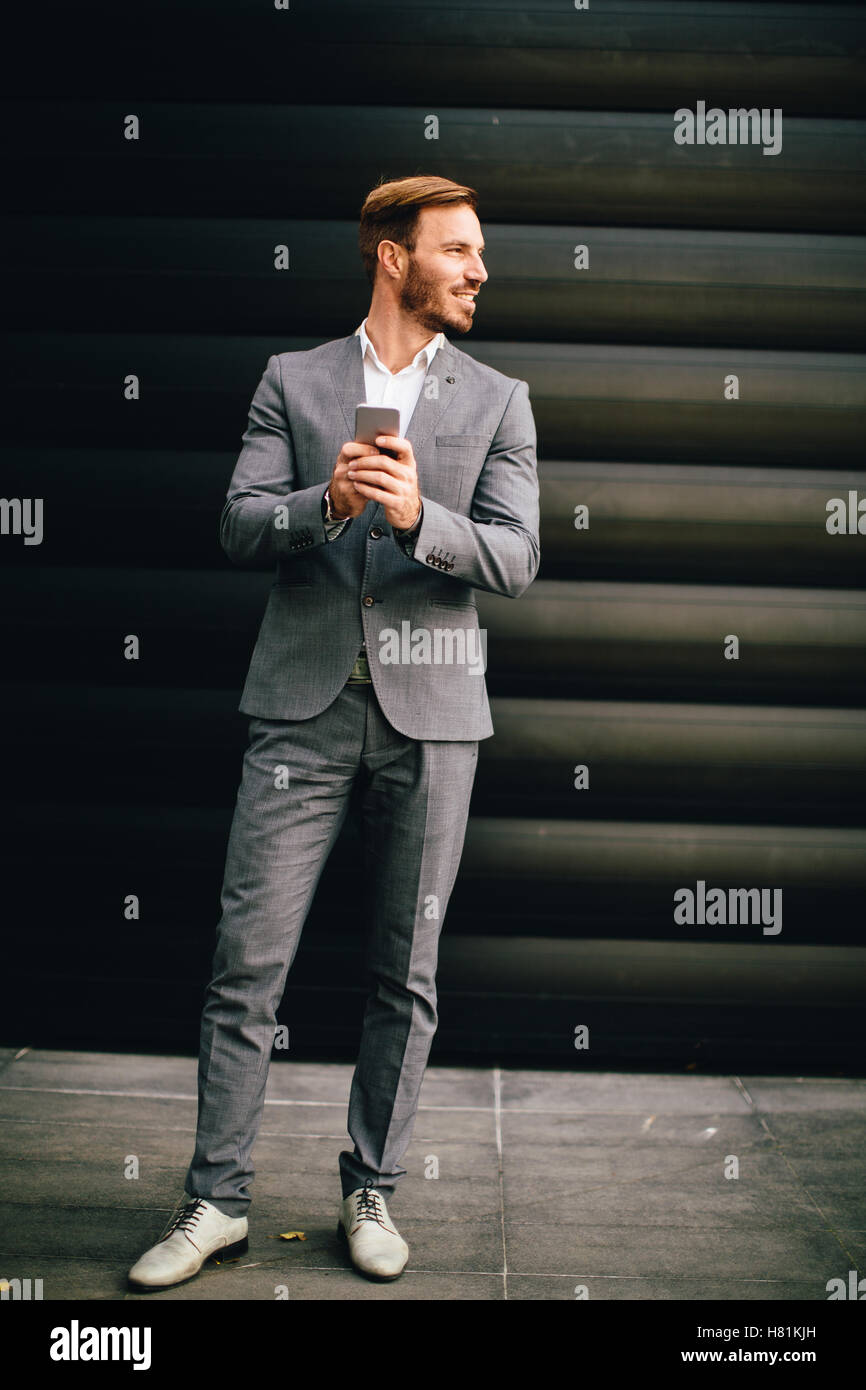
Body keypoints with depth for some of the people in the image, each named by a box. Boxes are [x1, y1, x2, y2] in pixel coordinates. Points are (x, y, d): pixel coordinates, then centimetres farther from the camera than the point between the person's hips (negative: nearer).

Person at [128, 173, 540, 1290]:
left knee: (405, 975, 7)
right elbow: (238, 527, 1)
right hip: (304, 705, -1)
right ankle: (216, 1200, 12)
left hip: (428, 709, 1)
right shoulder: (292, 381, 9)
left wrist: (416, 514, -18)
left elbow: (516, 558, -1)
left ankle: (370, 1192, 22)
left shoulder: (497, 402, 10)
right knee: (247, 961, -1)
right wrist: (327, 504, -18)